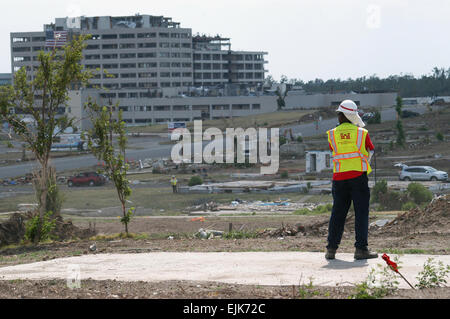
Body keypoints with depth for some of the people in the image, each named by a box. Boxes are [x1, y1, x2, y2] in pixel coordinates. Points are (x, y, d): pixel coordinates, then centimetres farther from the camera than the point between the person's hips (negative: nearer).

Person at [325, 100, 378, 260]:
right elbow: (370, 153, 11)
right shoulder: (362, 133, 0)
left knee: (338, 213, 9)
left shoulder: (332, 135, 3)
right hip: (358, 176, -2)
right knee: (361, 212, 0)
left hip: (339, 177, 2)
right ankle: (361, 248, -5)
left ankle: (331, 248, 8)